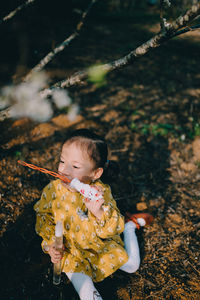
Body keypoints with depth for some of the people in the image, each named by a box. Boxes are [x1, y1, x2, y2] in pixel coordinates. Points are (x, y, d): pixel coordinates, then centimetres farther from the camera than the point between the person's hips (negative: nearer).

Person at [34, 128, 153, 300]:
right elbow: (44, 216, -1)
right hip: (71, 249, 0)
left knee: (131, 265, 15)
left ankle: (130, 225, 32)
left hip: (101, 245, 0)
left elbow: (113, 229, -27)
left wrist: (99, 212, -47)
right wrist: (50, 243, -12)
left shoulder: (101, 192, -24)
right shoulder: (53, 190, -20)